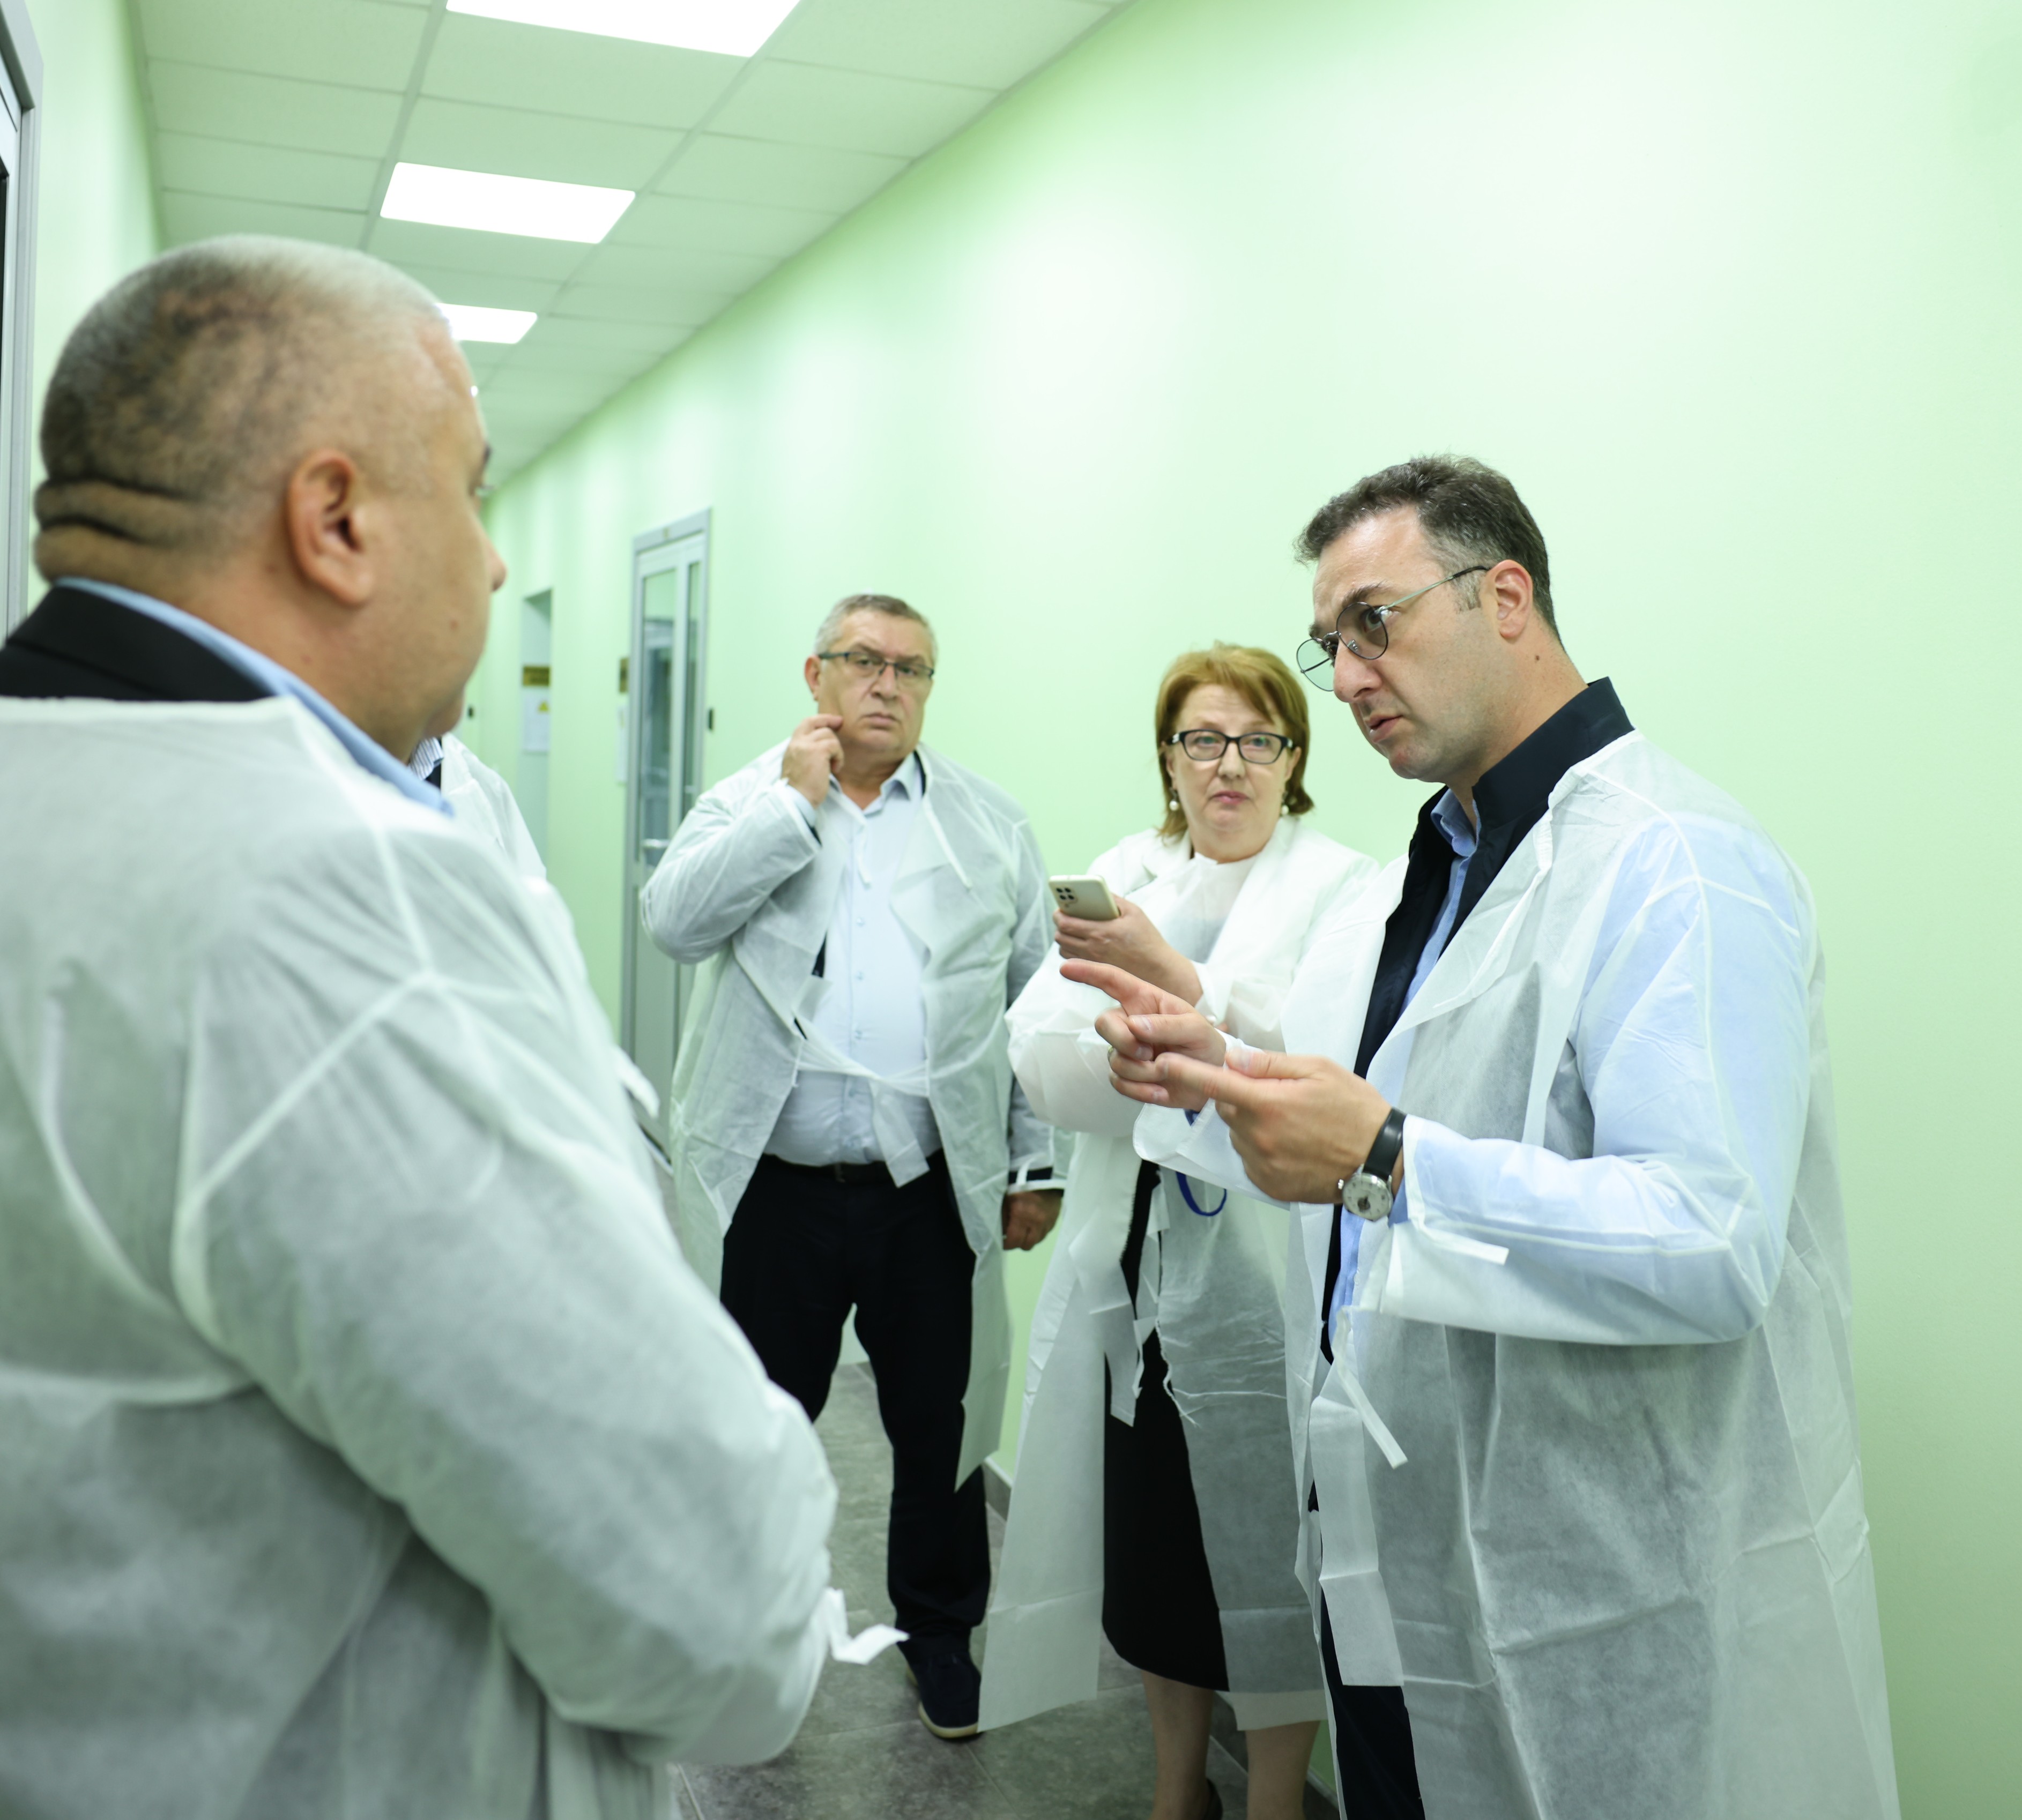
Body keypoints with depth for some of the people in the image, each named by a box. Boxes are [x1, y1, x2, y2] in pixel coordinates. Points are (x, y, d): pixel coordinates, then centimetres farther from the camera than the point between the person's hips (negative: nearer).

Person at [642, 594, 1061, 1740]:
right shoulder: (750, 804, 5)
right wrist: (798, 799, -12)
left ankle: (941, 1630, 36)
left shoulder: (992, 823, 6)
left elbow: (1039, 999, 5)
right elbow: (676, 919, -13)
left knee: (940, 1426, 14)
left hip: (936, 1193, 1)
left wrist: (1036, 1164, 1)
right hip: (777, 1186, 0)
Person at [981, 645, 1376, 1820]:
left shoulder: (1345, 889, -3)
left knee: (1268, 1556, 5)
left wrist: (1172, 979, -30)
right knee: (1149, 1543, 13)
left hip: (1268, 1275, -4)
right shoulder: (1126, 874, 9)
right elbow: (1040, 1053, 0)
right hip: (1133, 1269, 4)